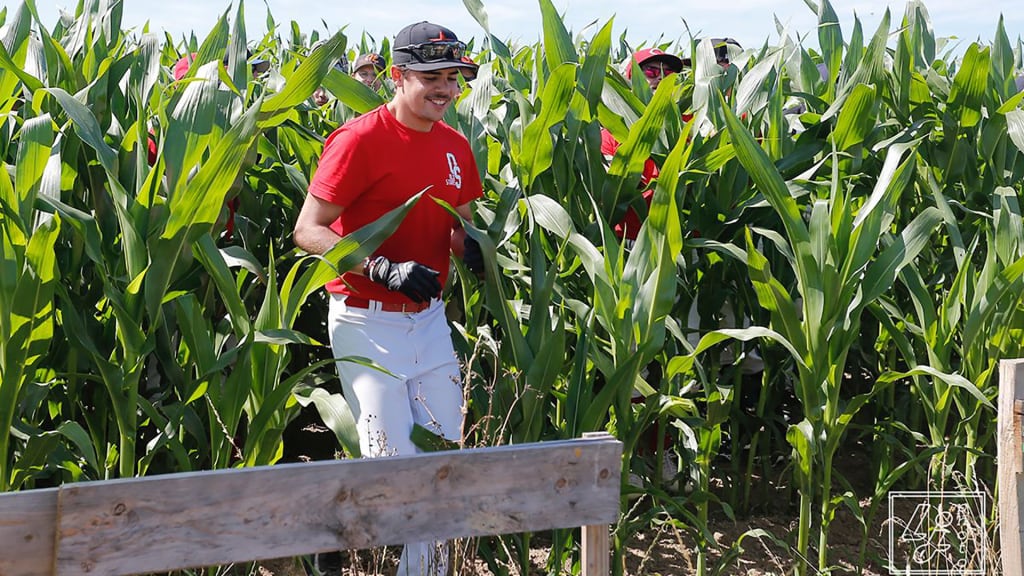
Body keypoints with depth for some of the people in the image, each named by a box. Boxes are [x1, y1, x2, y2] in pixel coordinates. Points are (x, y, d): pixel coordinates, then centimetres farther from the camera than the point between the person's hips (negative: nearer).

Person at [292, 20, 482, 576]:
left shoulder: (454, 146, 7)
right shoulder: (359, 140, -15)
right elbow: (307, 231, -17)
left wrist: (471, 246, -5)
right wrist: (384, 268, -28)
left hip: (428, 317, 7)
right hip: (367, 320, -7)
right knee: (394, 463, -7)